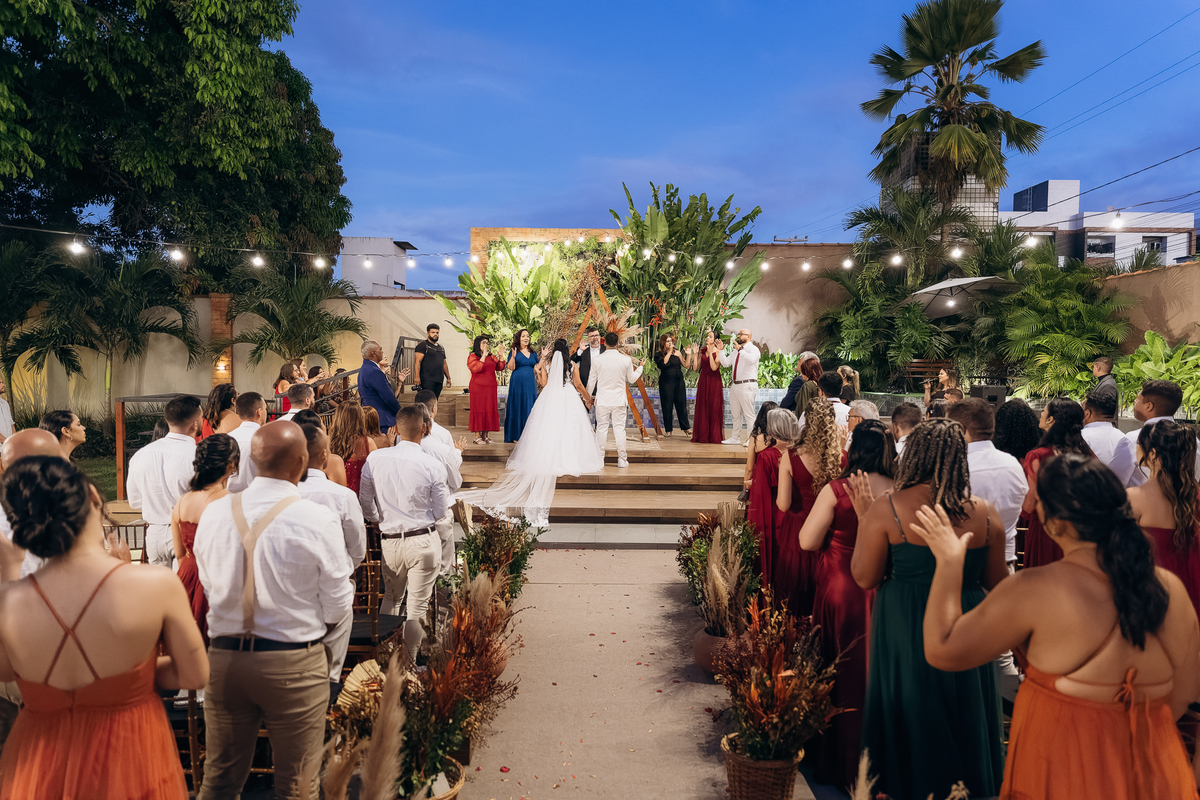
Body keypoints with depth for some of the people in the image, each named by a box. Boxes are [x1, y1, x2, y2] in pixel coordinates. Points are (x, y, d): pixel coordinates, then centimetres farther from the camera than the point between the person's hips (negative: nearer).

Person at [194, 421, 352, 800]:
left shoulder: (213, 513, -3)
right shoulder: (318, 520, -15)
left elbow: (209, 585, 7)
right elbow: (338, 608, -8)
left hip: (224, 656, 4)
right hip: (294, 663, -4)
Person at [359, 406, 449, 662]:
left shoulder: (374, 459, -6)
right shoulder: (433, 465, -14)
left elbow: (366, 504, 3)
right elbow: (440, 511, -4)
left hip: (390, 542, 3)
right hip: (424, 542, -3)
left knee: (390, 599, 24)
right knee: (417, 607, 9)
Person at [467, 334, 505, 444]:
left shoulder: (491, 356, 14)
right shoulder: (472, 356, -2)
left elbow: (500, 368, 11)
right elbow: (475, 369, -19)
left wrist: (501, 356, 0)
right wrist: (483, 356, -19)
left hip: (490, 388, 6)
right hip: (477, 388, -6)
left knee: (489, 410, 4)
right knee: (478, 410, -5)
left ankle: (485, 436, 10)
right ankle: (477, 436, -2)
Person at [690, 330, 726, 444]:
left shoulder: (718, 352, -4)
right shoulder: (702, 351, 11)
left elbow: (714, 367, -17)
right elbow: (696, 367, 5)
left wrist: (710, 353, -19)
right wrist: (695, 353, 0)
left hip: (714, 381, -5)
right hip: (703, 381, 5)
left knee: (714, 408, -3)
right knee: (702, 408, 4)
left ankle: (714, 436, 3)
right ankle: (702, 436, 10)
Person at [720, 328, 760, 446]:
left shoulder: (753, 349, -6)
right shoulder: (735, 351, 18)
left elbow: (751, 359, -27)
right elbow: (726, 363, 15)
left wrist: (740, 350, -34)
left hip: (747, 385, -8)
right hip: (734, 385, 8)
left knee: (749, 415, -7)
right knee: (736, 414, 14)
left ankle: (751, 439, -4)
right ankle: (735, 438, 22)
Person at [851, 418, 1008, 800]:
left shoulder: (886, 509, -15)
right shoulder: (984, 513, -7)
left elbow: (864, 577, -8)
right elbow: (996, 582, 3)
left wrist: (863, 518, -1)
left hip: (905, 633, -2)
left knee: (911, 720, 16)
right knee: (964, 720, 21)